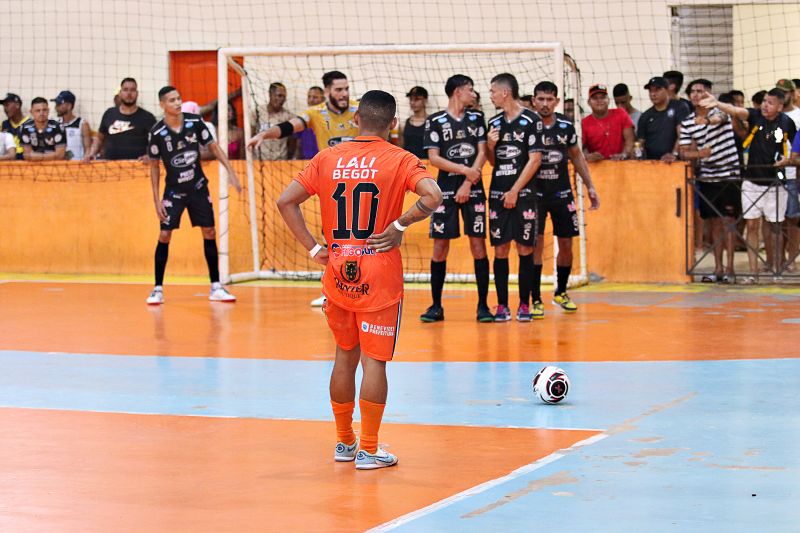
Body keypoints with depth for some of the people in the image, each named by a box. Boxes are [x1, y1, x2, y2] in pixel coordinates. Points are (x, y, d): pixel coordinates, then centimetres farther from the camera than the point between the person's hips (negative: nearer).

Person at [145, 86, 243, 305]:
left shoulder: (195, 122, -10)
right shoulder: (156, 133, -13)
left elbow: (214, 147, 0)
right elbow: (154, 166, -4)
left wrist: (230, 172, -8)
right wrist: (156, 200, -7)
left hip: (198, 187, 2)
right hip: (173, 190, -2)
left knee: (209, 233, 1)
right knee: (164, 235, -9)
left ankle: (216, 287, 10)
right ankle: (158, 289, 1)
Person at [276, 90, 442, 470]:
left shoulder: (328, 158, 5)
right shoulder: (399, 160, -5)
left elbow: (285, 201, 1)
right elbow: (433, 196, -22)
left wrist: (313, 249, 2)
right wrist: (399, 226, -11)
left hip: (337, 273, 4)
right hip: (380, 275, -4)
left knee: (345, 357, 16)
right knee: (374, 361, 1)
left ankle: (344, 443, 26)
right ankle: (368, 450, 2)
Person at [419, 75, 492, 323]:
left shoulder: (476, 118, 10)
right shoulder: (435, 121, 1)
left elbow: (482, 153, 3)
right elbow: (433, 158, -6)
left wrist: (468, 183, -8)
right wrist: (464, 170, -14)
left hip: (473, 191, 2)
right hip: (445, 191, -2)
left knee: (478, 245, -2)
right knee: (440, 247, -2)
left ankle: (483, 305, 2)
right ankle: (436, 306, 6)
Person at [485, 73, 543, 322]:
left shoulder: (531, 120, -5)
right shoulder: (494, 122, 12)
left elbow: (535, 160, -9)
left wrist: (515, 191, -11)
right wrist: (490, 147, -2)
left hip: (523, 194, -4)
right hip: (498, 194, 4)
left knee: (525, 249, -1)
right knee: (500, 250, 2)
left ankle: (524, 305, 4)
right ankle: (502, 305, 5)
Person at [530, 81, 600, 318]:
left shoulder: (566, 127, 2)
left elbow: (576, 156, 15)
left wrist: (590, 186, 12)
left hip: (562, 194, 3)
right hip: (535, 193, -3)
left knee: (566, 245, 7)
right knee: (536, 245, -9)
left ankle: (560, 292, 26)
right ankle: (535, 300, -3)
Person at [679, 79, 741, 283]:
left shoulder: (720, 111, -5)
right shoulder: (687, 123, 5)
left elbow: (719, 118, -30)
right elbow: (684, 152, 1)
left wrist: (707, 119, -53)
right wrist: (699, 153, -21)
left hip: (728, 174, -4)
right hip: (706, 177, 4)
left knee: (727, 221, -5)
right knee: (714, 222, 7)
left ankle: (729, 268, -4)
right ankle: (718, 268, 11)